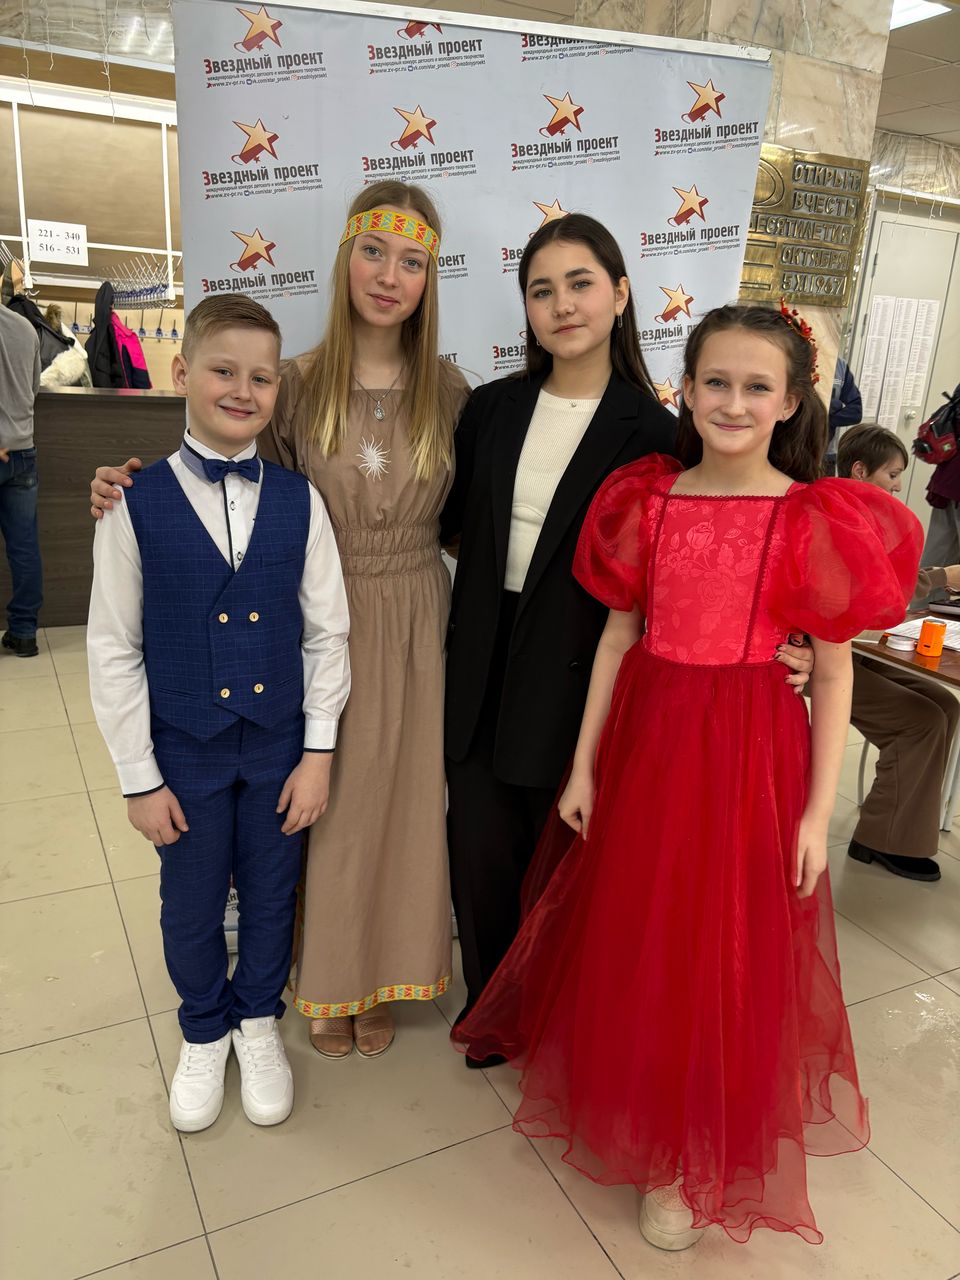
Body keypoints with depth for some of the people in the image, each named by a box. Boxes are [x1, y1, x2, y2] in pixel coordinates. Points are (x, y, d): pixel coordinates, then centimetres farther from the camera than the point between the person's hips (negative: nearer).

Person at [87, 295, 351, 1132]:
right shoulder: (137, 506, -10)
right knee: (191, 903, 17)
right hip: (184, 748, -1)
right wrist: (139, 777, -5)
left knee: (271, 893, 17)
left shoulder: (299, 502, -5)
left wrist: (319, 751, -4)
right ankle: (204, 1034, 45)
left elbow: (328, 632, -2)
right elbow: (113, 649, -6)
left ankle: (259, 1023, 44)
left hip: (279, 743, 1)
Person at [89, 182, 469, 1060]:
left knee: (399, 800, 12)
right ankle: (329, 980, 35)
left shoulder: (448, 392, 0)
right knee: (326, 805, 11)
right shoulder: (297, 385, -4)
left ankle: (383, 973, 36)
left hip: (415, 626, 1)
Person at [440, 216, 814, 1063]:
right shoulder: (493, 409, 5)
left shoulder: (651, 435, -7)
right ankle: (490, 1003, 38)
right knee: (480, 843, 12)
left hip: (577, 677, -3)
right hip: (483, 667, 3)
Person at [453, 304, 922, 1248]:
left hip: (748, 751, -2)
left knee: (730, 955, 11)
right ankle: (630, 1109, 47)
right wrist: (584, 765, 4)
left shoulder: (817, 521, -8)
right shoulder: (645, 500, 0)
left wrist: (817, 811, -5)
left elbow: (833, 674, -4)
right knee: (632, 940, 16)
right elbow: (618, 636, 4)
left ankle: (690, 1159, 37)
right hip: (645, 738, 3)